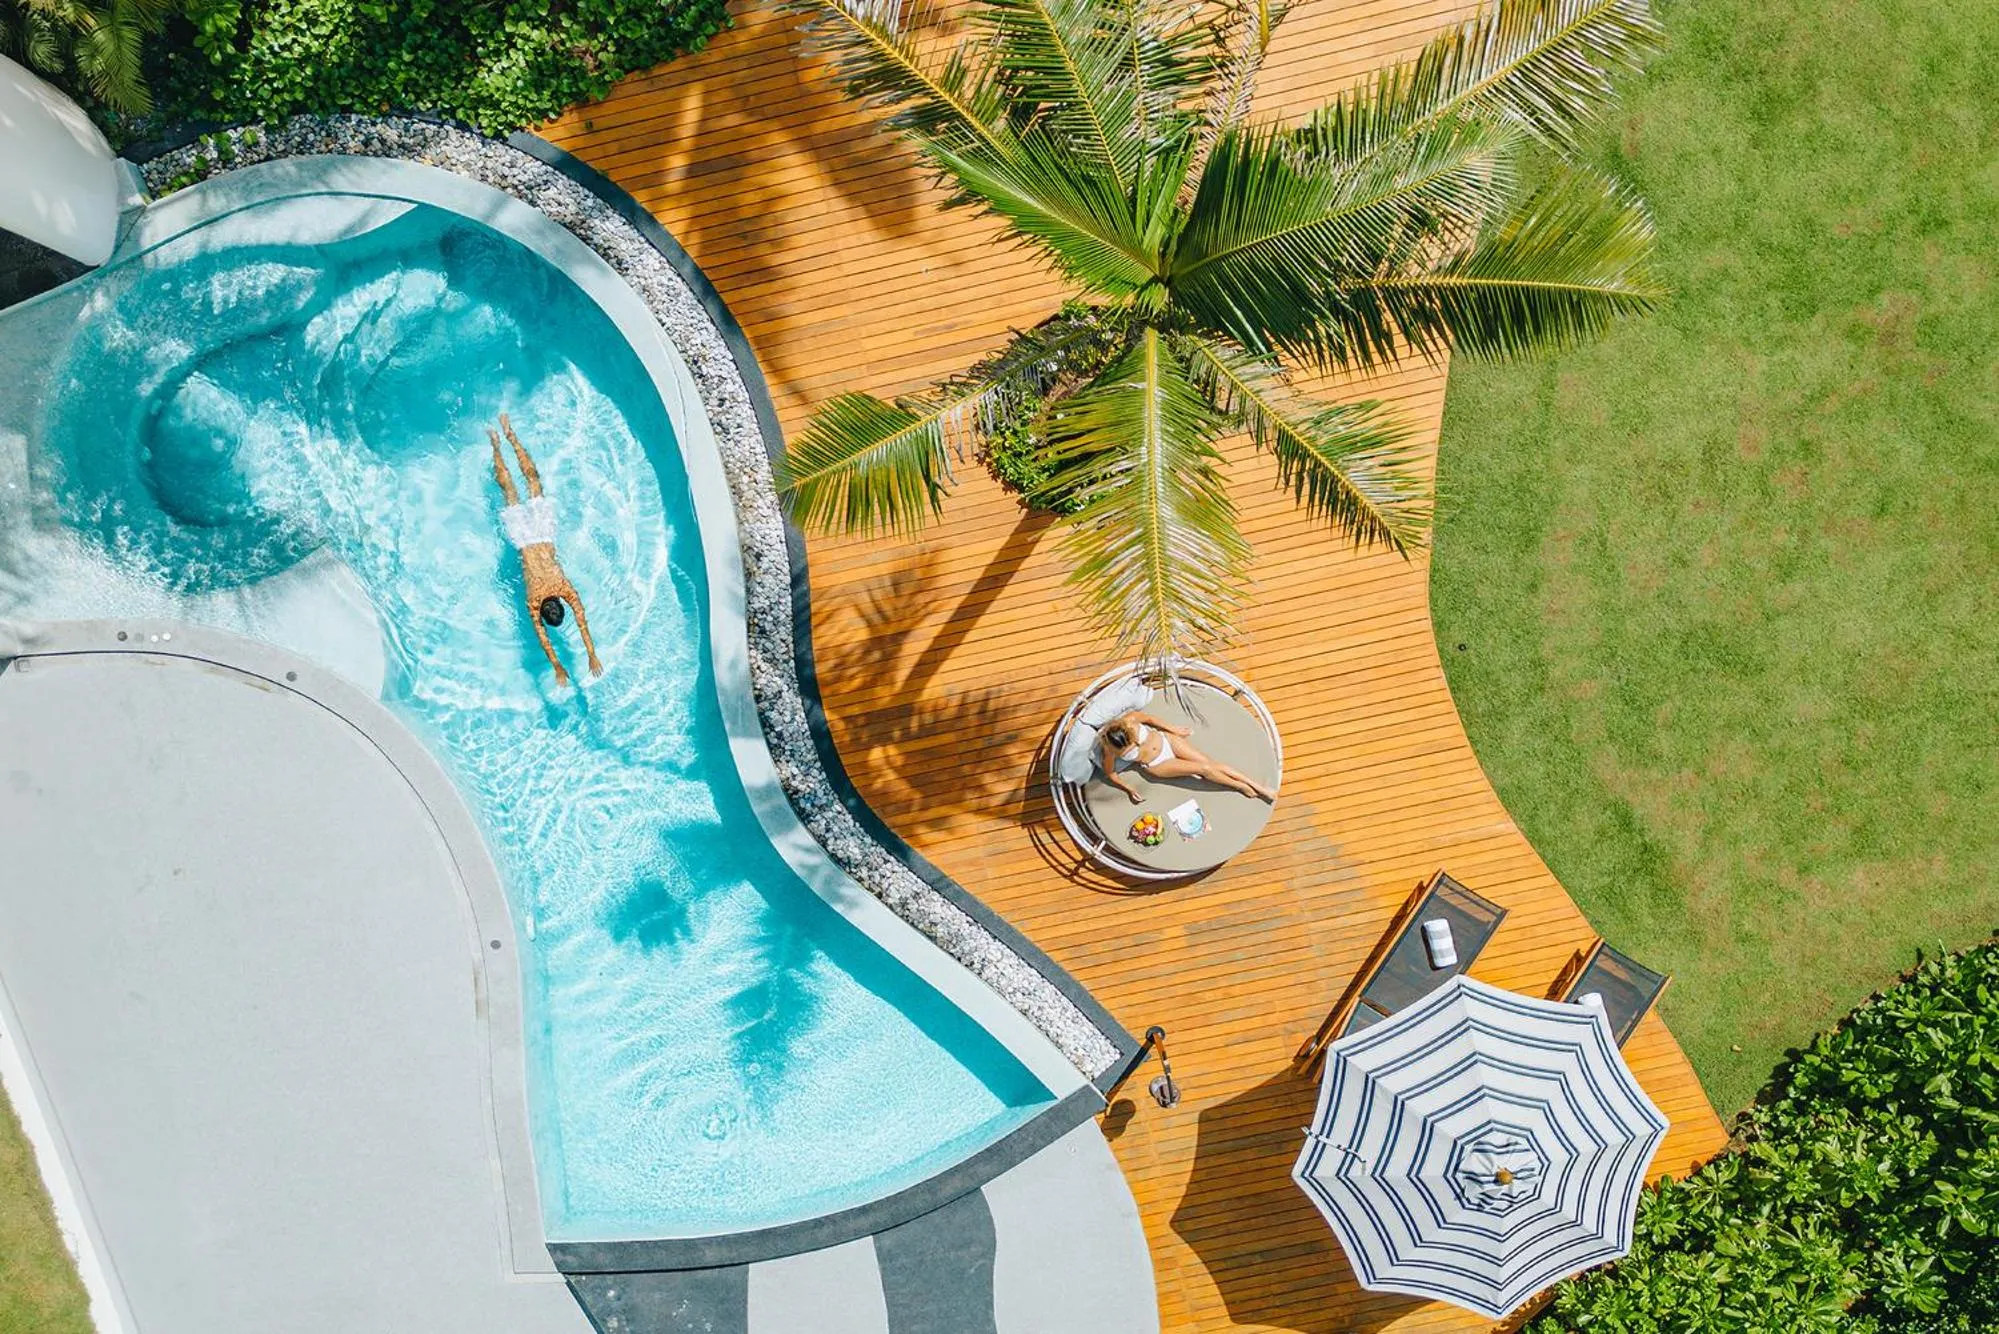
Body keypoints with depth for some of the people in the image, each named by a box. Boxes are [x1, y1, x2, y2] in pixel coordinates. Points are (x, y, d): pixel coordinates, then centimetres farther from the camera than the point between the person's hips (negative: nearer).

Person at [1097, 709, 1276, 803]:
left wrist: (1174, 729, 5)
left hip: (1164, 739, 2)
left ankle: (1259, 787, 1)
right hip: (1157, 765, -2)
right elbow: (1110, 774, -10)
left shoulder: (1130, 719, -25)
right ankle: (1242, 787, 8)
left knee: (1209, 762, -5)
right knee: (1204, 769, -14)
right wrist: (1128, 789, -18)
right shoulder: (1111, 751, -29)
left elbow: (1150, 718, -4)